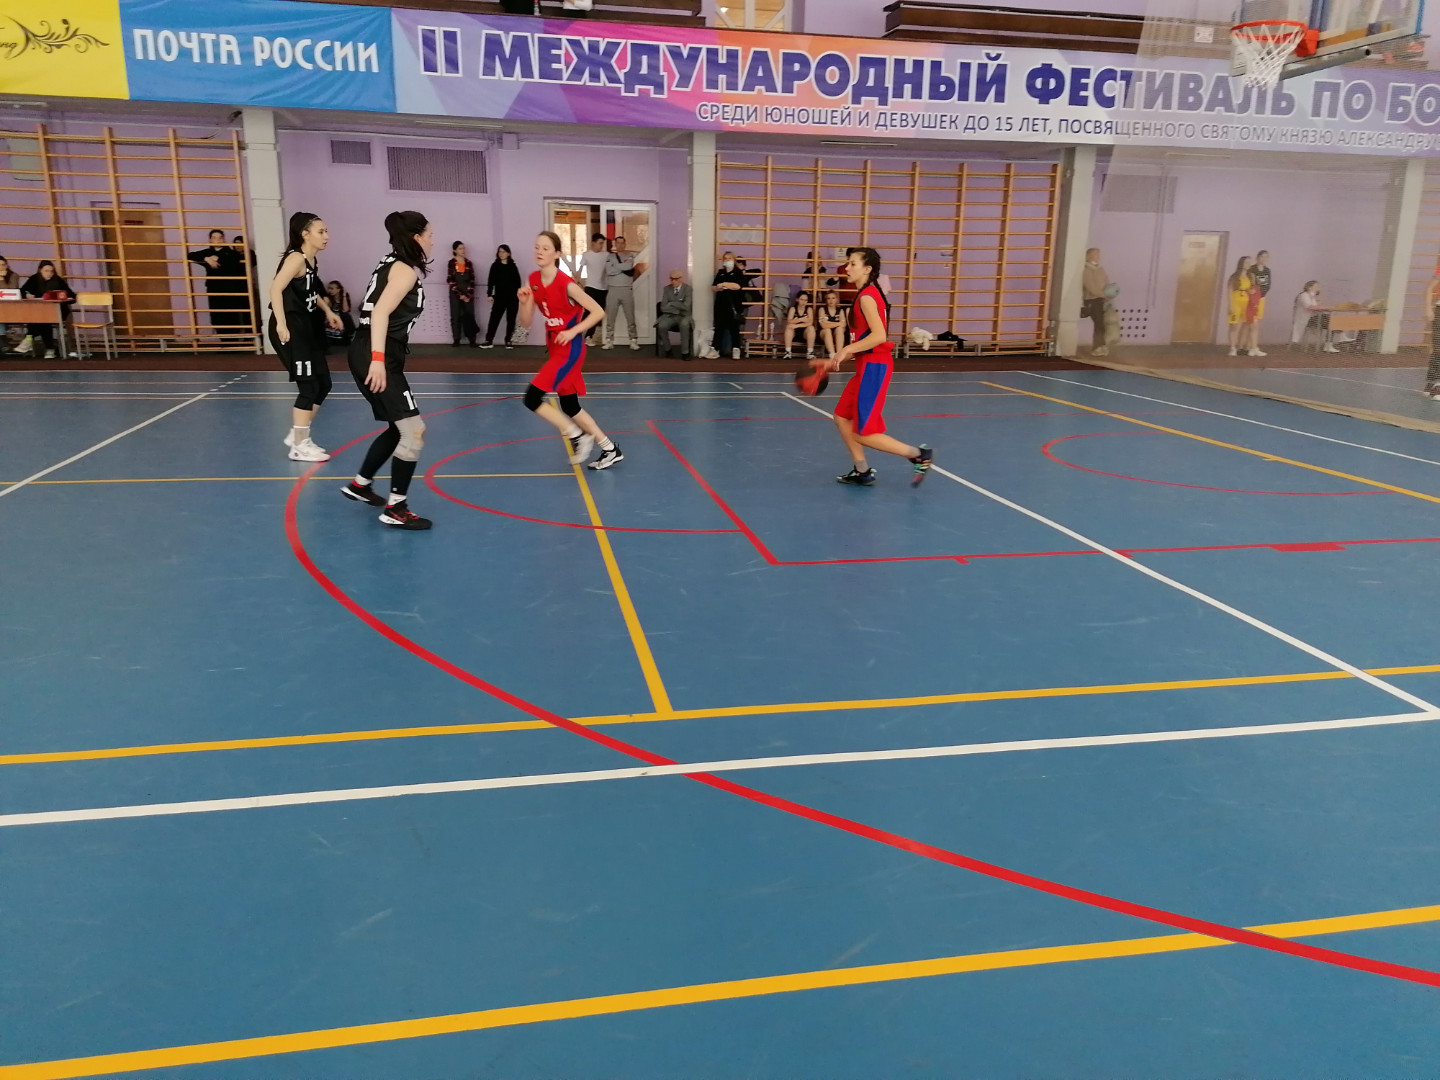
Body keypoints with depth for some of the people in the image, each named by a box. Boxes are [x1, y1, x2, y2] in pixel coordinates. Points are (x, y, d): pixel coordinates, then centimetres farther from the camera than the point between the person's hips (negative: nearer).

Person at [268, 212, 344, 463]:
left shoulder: (313, 259, 11)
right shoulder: (296, 258, -16)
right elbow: (276, 289, -27)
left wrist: (328, 312, 22)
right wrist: (281, 324, -34)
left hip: (307, 327, 9)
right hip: (290, 329, -9)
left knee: (323, 385, 12)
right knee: (309, 386, -7)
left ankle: (298, 435, 25)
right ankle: (300, 446, 2)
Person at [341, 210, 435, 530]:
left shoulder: (393, 264, 18)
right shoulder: (405, 269, -10)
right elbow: (381, 312, -21)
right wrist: (378, 360, -29)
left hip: (370, 355, 10)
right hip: (377, 357, -10)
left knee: (399, 427, 21)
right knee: (414, 431, -8)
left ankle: (360, 484, 34)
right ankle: (395, 510, -2)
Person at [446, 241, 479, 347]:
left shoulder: (469, 263, 7)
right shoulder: (451, 263, -1)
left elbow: (472, 280, 4)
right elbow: (450, 280, -6)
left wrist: (469, 294, -7)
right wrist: (460, 295, -10)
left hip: (468, 293, 2)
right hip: (455, 293, -2)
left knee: (469, 316, -1)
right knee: (456, 316, 0)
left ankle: (472, 339, -1)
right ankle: (456, 340, 2)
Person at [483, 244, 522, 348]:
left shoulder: (513, 266, 6)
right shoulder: (495, 266, 5)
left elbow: (517, 282, 6)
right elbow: (491, 281, 2)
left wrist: (518, 295, -1)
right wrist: (490, 294, -6)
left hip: (512, 297, 1)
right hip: (500, 296, -1)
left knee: (511, 319, 4)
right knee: (494, 318, -5)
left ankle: (509, 341, 12)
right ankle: (489, 340, -3)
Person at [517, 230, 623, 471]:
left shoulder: (566, 284, -18)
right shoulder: (533, 281, 2)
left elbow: (598, 312, -16)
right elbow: (526, 322, 4)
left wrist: (573, 331, -22)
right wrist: (524, 301, -14)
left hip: (570, 350, -8)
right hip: (555, 349, 8)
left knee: (532, 398, -15)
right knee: (569, 406, 13)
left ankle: (577, 436, -1)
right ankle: (610, 449, 24)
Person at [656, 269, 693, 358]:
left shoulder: (688, 289, -4)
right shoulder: (667, 289, 5)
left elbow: (686, 306, -16)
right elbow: (663, 307, -2)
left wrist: (671, 303, -8)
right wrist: (678, 309, -12)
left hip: (684, 316, -2)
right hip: (670, 315, 3)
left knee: (684, 325, -38)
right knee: (661, 326, -30)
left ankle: (685, 352, -26)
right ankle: (667, 350, -8)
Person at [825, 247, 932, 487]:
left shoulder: (866, 296, -15)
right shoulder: (868, 294, 14)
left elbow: (879, 336, -26)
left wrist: (846, 350, -19)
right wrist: (840, 357, 14)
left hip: (874, 367, -10)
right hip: (868, 366, 10)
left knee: (864, 433, -5)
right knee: (842, 418, 14)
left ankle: (919, 454, 2)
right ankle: (862, 472, 20)